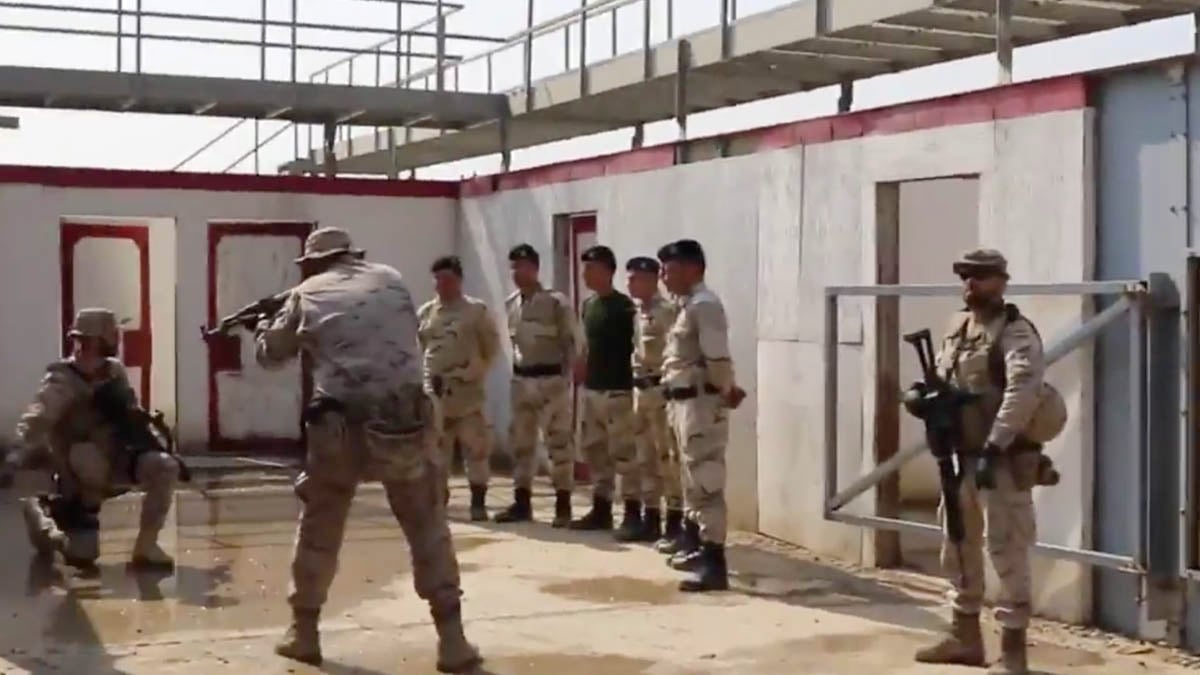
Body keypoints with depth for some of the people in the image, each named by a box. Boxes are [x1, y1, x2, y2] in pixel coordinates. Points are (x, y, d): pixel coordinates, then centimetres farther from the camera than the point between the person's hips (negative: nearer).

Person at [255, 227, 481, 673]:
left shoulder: (307, 295, 11)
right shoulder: (391, 280, 15)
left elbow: (271, 355, 24)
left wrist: (262, 326, 46)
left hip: (341, 425, 0)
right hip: (404, 421, 1)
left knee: (319, 530, 20)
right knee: (429, 531, 11)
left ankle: (304, 632, 27)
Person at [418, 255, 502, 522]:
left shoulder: (476, 310, 0)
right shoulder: (425, 312, 9)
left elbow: (492, 347, 2)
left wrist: (476, 372, -2)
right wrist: (424, 375, 6)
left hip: (467, 391, -3)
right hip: (435, 391, 3)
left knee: (476, 447, -3)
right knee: (436, 447, 8)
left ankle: (478, 502, 5)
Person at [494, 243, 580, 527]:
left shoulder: (556, 302, -8)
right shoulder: (510, 303, 10)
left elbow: (571, 342, -7)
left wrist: (564, 376, -10)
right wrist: (517, 370, 13)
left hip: (550, 379, -6)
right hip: (521, 379, 6)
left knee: (559, 441, -3)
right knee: (520, 441, 9)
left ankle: (563, 505, 2)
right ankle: (522, 502, 18)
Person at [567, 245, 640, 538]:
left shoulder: (623, 306, -11)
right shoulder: (588, 305, 13)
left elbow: (635, 347, -13)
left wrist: (634, 379, -16)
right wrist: (581, 366, 14)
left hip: (617, 390, -8)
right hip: (591, 389, 8)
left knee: (624, 453, -7)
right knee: (595, 451, 13)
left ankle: (633, 514, -4)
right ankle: (601, 509, 22)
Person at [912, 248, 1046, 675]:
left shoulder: (1015, 333, -13)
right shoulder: (957, 327, 13)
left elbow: (1022, 391, -26)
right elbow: (940, 377, 21)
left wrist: (996, 444, -31)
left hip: (1001, 460, -9)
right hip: (959, 456, 9)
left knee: (1006, 551, -5)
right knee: (957, 547, 17)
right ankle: (965, 635, 30)